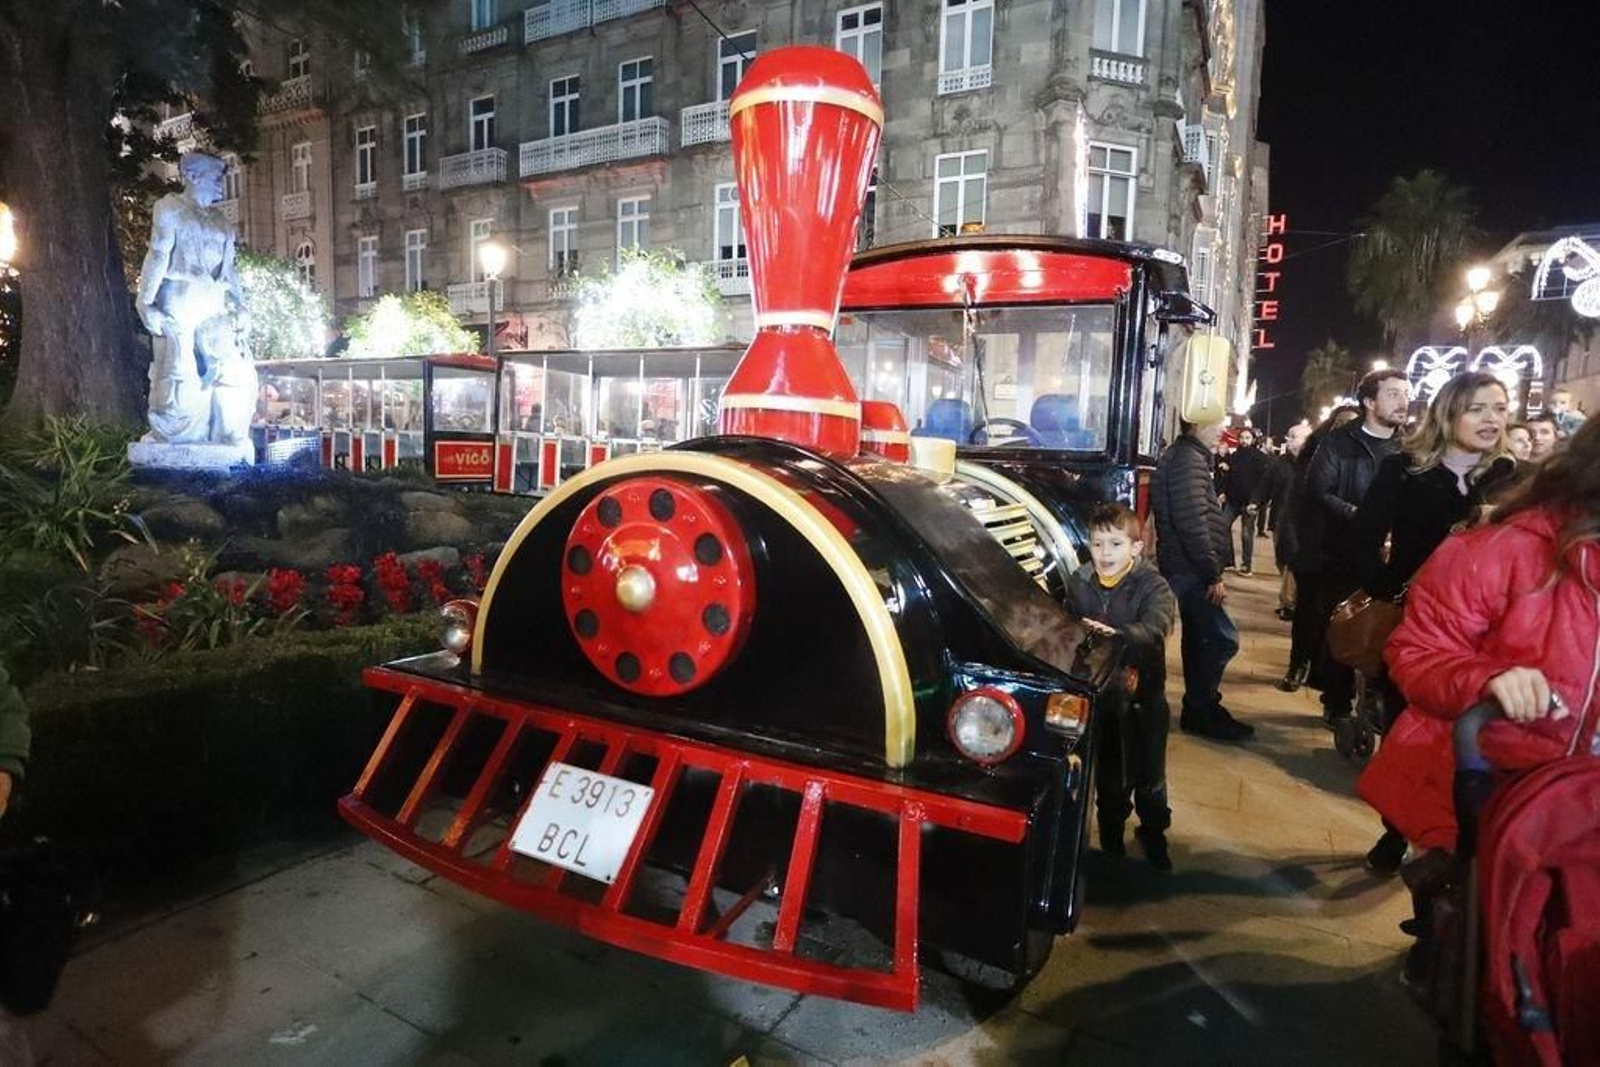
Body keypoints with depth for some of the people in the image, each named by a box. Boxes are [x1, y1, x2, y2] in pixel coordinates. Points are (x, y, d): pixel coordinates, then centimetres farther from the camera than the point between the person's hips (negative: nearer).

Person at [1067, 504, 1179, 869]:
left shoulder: (1152, 587, -16)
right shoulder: (1079, 584, -5)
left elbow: (1154, 630, -34)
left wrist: (1111, 633, -50)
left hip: (1142, 693, -2)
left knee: (1148, 774, 15)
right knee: (1108, 774, 18)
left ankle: (1153, 832, 41)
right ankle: (1111, 833, 42)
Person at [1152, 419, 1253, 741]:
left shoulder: (1187, 455, 17)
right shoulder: (1188, 458, -16)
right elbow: (1192, 521, -24)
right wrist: (1213, 574, -22)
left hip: (1186, 567, 11)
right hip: (1190, 568, -11)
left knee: (1199, 637, 15)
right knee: (1223, 639, -10)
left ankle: (1199, 709, 24)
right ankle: (1200, 710, 1)